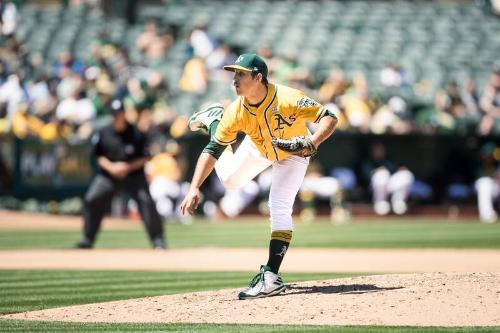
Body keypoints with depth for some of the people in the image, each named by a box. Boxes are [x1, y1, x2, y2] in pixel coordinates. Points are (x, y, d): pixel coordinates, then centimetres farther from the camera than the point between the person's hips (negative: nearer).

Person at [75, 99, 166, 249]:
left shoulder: (136, 133, -10)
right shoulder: (104, 133, -3)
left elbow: (145, 158, -6)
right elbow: (99, 156, 5)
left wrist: (128, 167, -19)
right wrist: (111, 167, -13)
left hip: (133, 175, -3)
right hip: (108, 175, 3)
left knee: (146, 201, -20)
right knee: (91, 200, -8)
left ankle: (158, 240, -12)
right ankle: (87, 239, 9)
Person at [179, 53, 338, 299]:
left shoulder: (288, 99, -40)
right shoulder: (236, 111, -29)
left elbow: (329, 118, -37)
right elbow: (212, 150, -26)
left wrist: (313, 142, -56)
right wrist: (194, 188, -36)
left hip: (292, 154, -3)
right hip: (258, 148, 3)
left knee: (279, 208, -19)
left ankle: (271, 276, -17)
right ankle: (214, 122, 41)